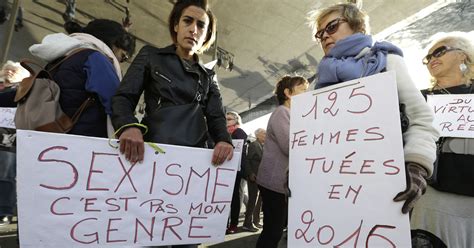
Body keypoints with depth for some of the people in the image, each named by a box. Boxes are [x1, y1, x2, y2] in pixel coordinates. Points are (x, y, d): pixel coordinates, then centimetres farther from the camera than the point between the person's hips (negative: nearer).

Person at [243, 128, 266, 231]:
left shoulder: (264, 146, 16)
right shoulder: (253, 145, -8)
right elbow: (247, 160, -14)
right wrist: (250, 173, -20)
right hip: (254, 177, -8)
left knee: (259, 199, 15)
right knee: (253, 199, -4)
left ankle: (255, 220, 27)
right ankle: (247, 223, 4)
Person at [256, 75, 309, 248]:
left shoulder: (291, 115, 18)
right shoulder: (281, 112, -11)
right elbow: (290, 147, -22)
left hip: (284, 182, 9)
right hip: (275, 182, -9)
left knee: (274, 231, 14)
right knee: (273, 232, -2)